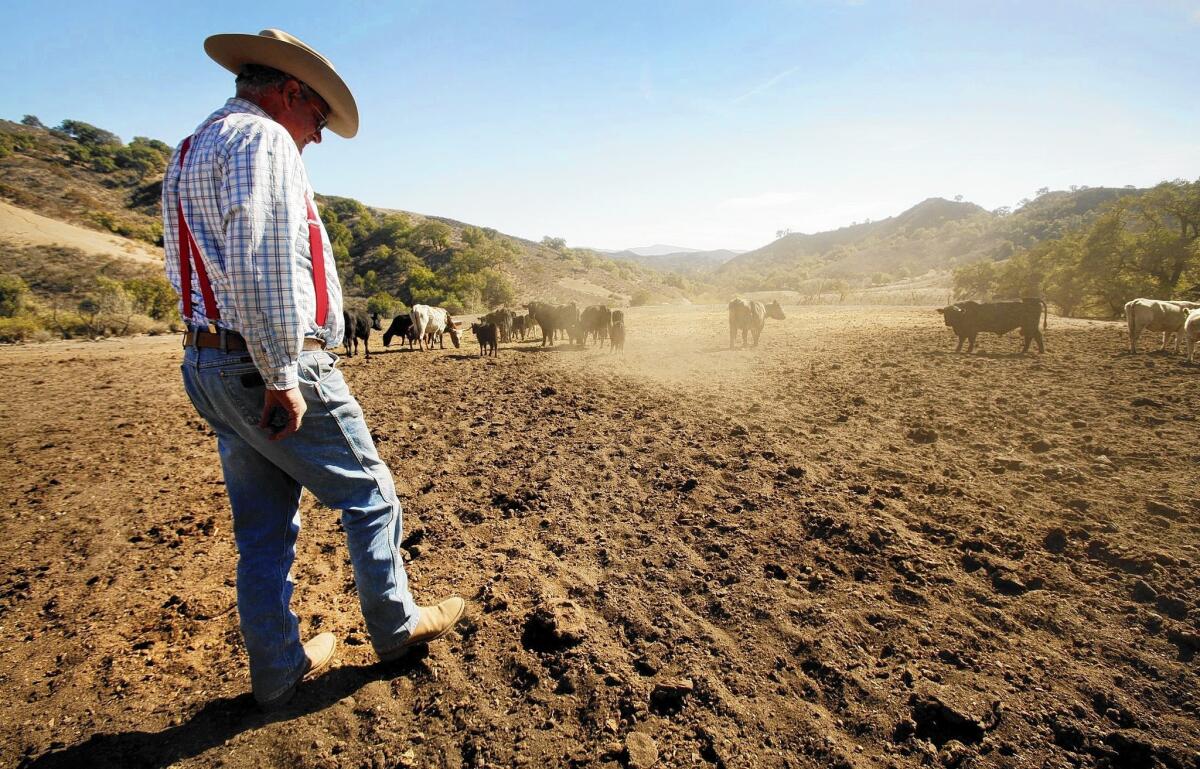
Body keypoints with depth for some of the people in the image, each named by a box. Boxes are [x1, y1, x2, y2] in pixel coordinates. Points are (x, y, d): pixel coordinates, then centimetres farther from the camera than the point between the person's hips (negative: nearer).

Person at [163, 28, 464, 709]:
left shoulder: (190, 154, 21)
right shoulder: (265, 141, -10)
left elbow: (200, 269, 19)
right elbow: (262, 268, -23)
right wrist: (283, 378, -20)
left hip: (208, 365, 10)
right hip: (269, 365, -9)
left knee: (263, 527, 14)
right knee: (369, 493, 7)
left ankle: (279, 668, 26)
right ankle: (397, 625, 23)